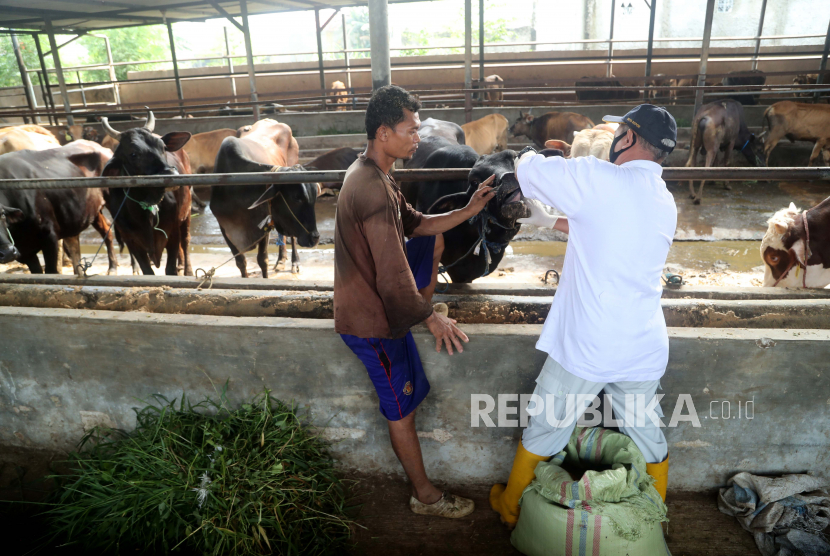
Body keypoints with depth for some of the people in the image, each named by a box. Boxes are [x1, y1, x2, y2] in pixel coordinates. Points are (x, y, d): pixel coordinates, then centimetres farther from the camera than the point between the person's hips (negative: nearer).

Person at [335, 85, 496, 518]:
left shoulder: (370, 174, 3)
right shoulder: (374, 191, -31)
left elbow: (414, 223, 13)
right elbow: (394, 278, -31)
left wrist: (468, 210, 3)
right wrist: (431, 317, -16)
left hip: (370, 293, 9)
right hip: (371, 319, -9)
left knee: (434, 240, 19)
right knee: (402, 406, 6)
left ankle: (421, 316, 30)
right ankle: (425, 496, 26)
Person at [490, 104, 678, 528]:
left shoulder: (599, 179, -14)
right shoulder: (665, 203, 8)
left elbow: (525, 170, -6)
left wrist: (531, 154, 16)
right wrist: (548, 222, 29)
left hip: (585, 349, -6)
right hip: (645, 350, 6)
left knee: (543, 432, 15)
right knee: (648, 437, 23)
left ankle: (512, 509, 35)